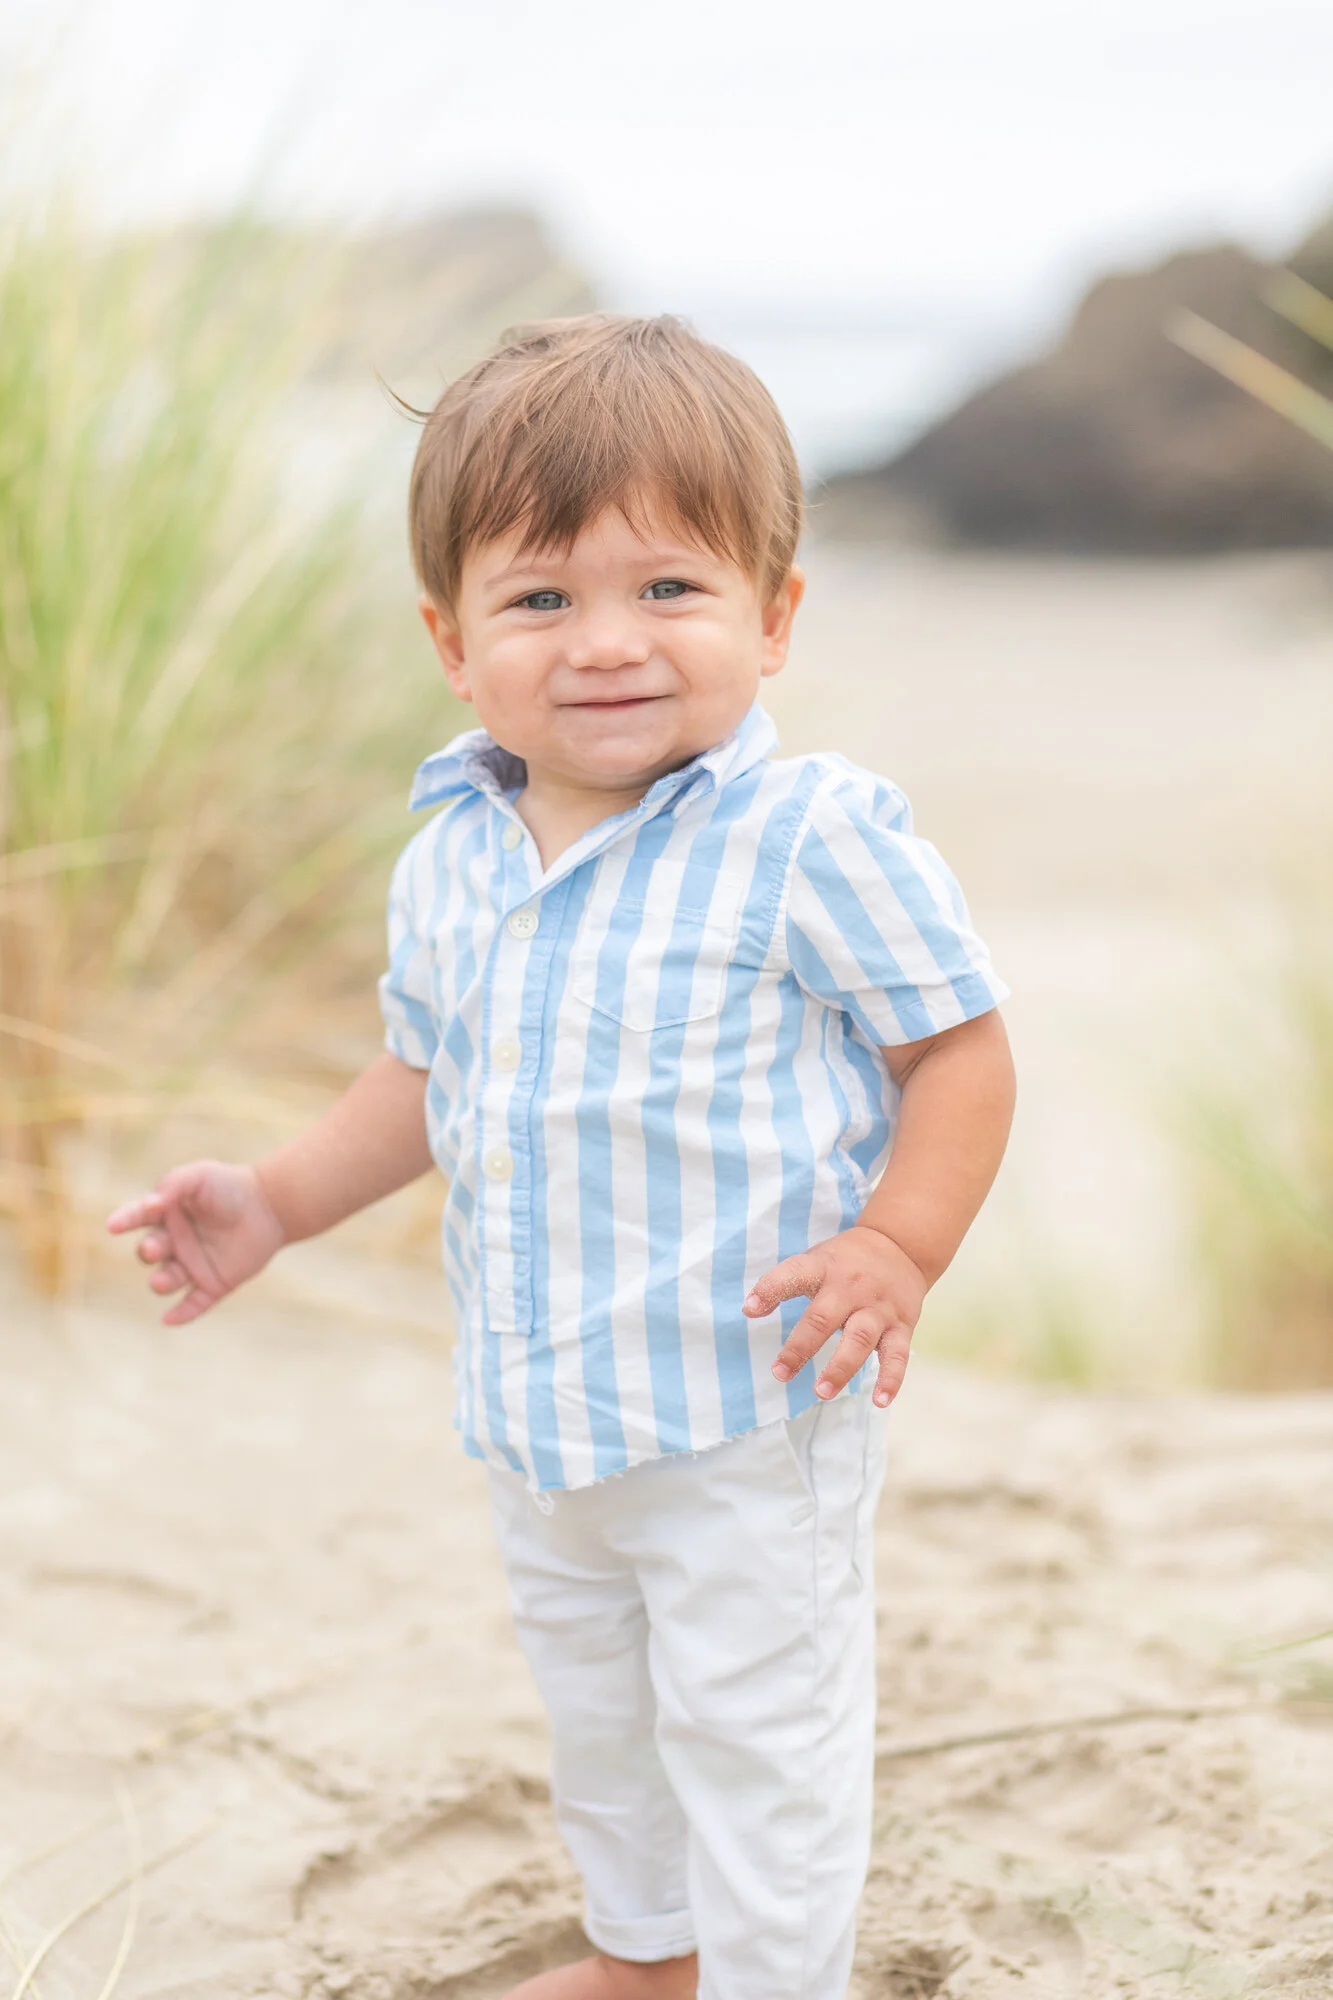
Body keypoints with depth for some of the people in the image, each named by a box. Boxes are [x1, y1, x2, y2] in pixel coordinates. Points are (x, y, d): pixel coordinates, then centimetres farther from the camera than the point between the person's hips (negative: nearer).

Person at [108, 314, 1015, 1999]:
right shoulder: (449, 863, -1)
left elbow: (960, 1043, -14)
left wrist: (896, 1249, -26)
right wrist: (275, 1202, 5)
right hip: (538, 1410, 7)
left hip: (748, 1418, -7)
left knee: (756, 1736, 6)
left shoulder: (812, 837, -20)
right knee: (595, 1714, 26)